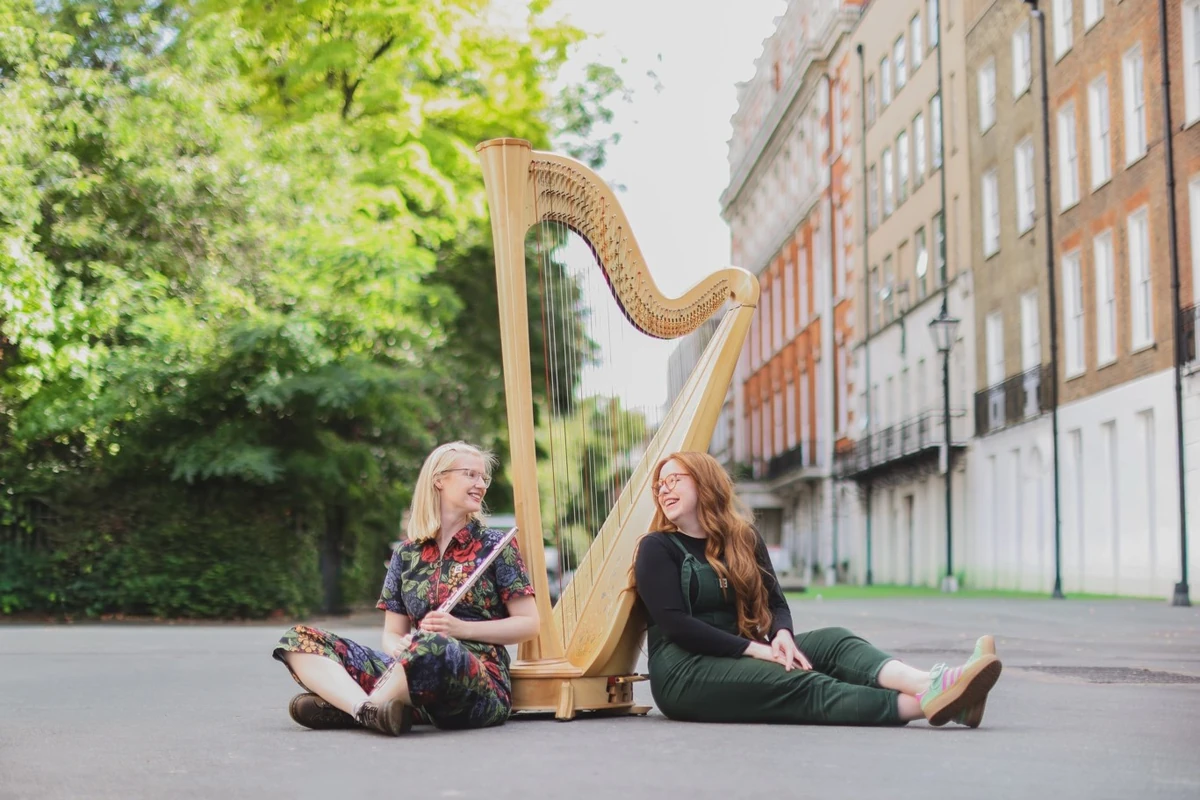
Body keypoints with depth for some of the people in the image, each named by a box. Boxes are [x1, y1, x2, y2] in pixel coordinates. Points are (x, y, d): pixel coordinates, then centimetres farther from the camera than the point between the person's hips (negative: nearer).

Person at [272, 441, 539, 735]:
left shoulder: (494, 546, 8)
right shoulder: (407, 554, 16)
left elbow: (529, 623, 4)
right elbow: (392, 634, 17)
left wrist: (461, 628, -9)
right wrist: (399, 648, -8)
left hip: (481, 683, -4)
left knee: (431, 645, -41)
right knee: (299, 640, -10)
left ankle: (347, 708, -23)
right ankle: (367, 709, -36)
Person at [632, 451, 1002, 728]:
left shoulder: (743, 538, 15)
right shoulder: (657, 548, -1)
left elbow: (775, 603, 10)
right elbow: (674, 623, -13)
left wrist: (781, 635, -15)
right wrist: (755, 648, -20)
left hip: (739, 659, 6)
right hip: (685, 672, -6)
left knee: (831, 641, -20)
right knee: (800, 685, -28)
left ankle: (930, 684, -48)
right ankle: (926, 703, -49)